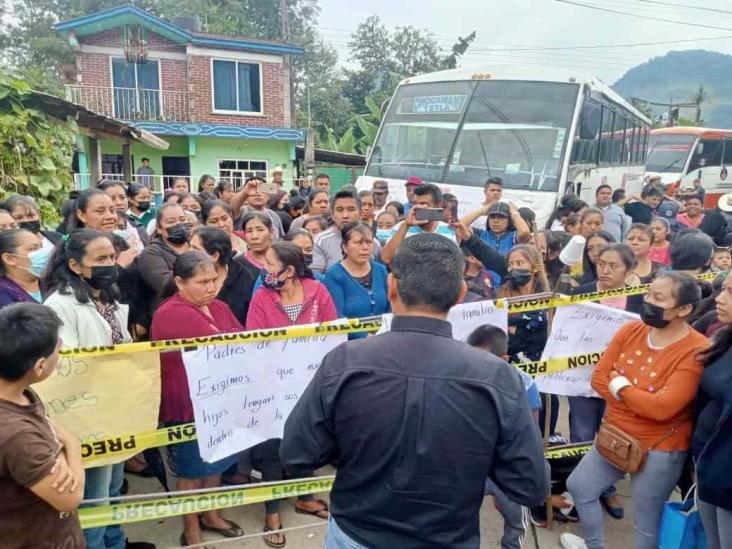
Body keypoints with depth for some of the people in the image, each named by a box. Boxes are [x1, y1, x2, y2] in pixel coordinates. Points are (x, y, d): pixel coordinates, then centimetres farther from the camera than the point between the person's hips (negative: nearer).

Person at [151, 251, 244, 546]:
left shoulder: (218, 307, 5)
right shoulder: (172, 314, -21)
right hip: (188, 406, -7)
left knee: (216, 460, 21)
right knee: (192, 468, 11)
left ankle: (210, 514, 43)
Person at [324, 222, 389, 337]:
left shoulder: (381, 270, 11)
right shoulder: (334, 275, -4)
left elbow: (390, 308, 13)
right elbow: (337, 317, -13)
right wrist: (366, 336, -22)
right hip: (350, 341, -3)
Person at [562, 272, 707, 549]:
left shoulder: (696, 350, -22)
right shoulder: (630, 330, -4)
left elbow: (662, 408, -29)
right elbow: (599, 377, -4)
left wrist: (621, 386, -15)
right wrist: (640, 400, -17)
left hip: (659, 449, -6)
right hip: (614, 435, 7)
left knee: (646, 523, 10)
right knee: (578, 486, 20)